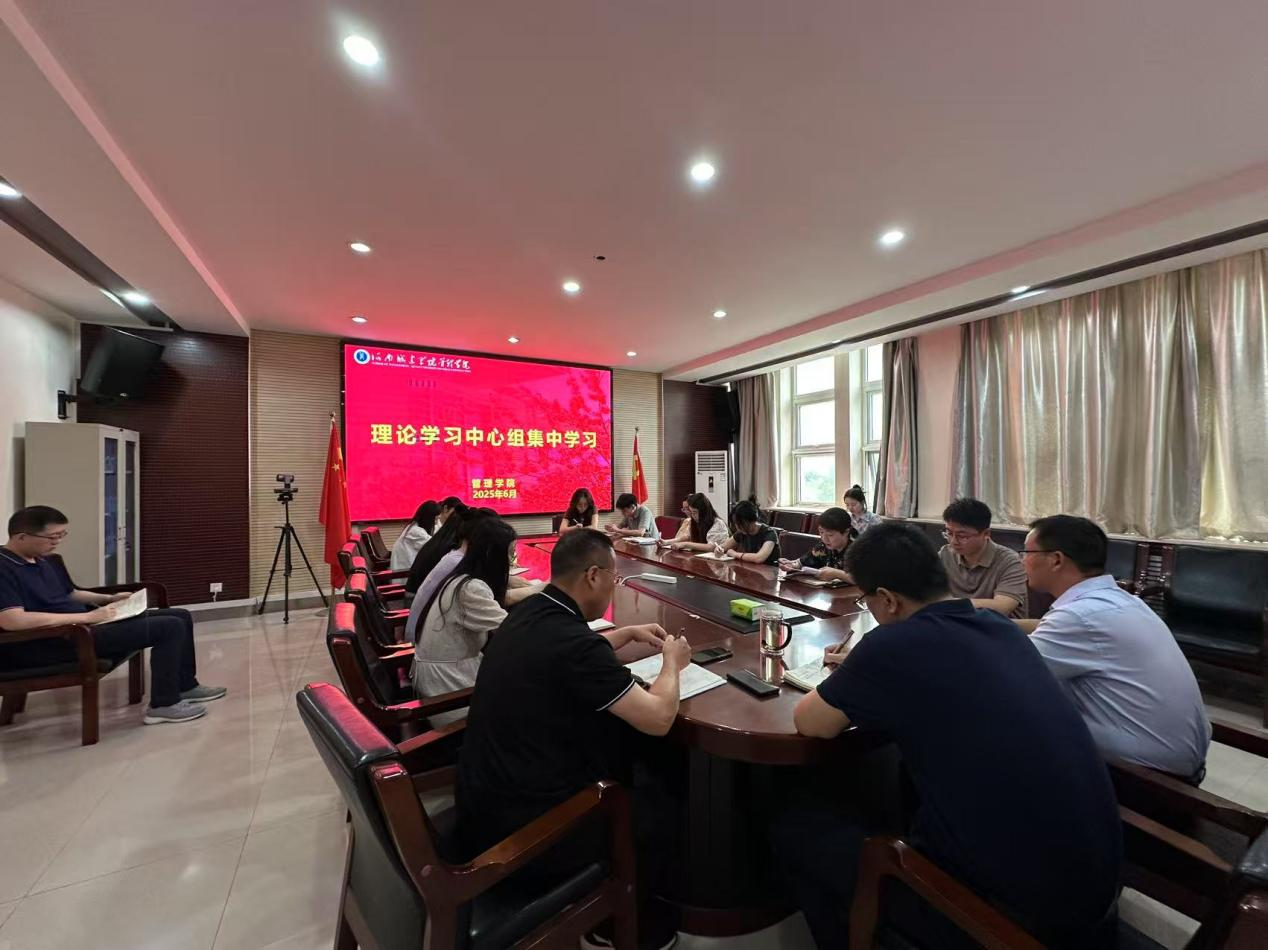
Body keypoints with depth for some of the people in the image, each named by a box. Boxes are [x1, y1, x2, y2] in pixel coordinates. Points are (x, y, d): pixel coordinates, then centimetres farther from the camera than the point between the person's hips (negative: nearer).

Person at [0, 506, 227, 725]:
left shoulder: (42, 560, 14)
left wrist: (109, 598, 8)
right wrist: (87, 617, -26)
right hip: (52, 643, -10)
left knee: (180, 616, 7)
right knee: (169, 627, -22)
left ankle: (185, 686, 20)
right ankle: (164, 704, -7)